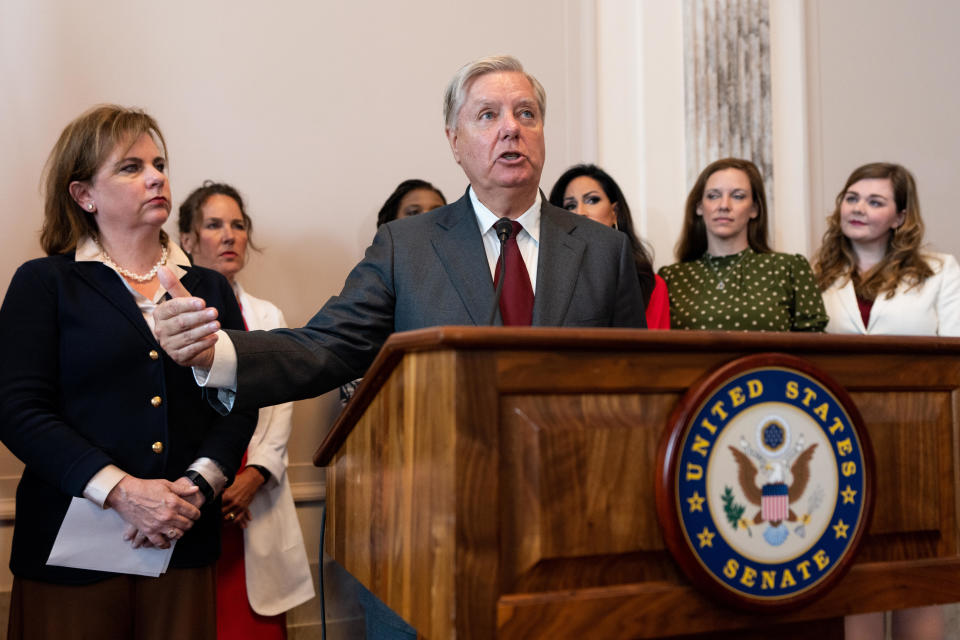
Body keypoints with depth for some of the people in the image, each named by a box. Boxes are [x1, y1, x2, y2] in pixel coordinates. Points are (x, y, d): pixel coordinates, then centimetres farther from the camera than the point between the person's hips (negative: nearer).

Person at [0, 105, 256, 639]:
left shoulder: (210, 288, 12)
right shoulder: (44, 283, 4)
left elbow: (239, 404, 5)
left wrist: (198, 485, -12)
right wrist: (122, 491, -16)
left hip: (184, 542, 3)